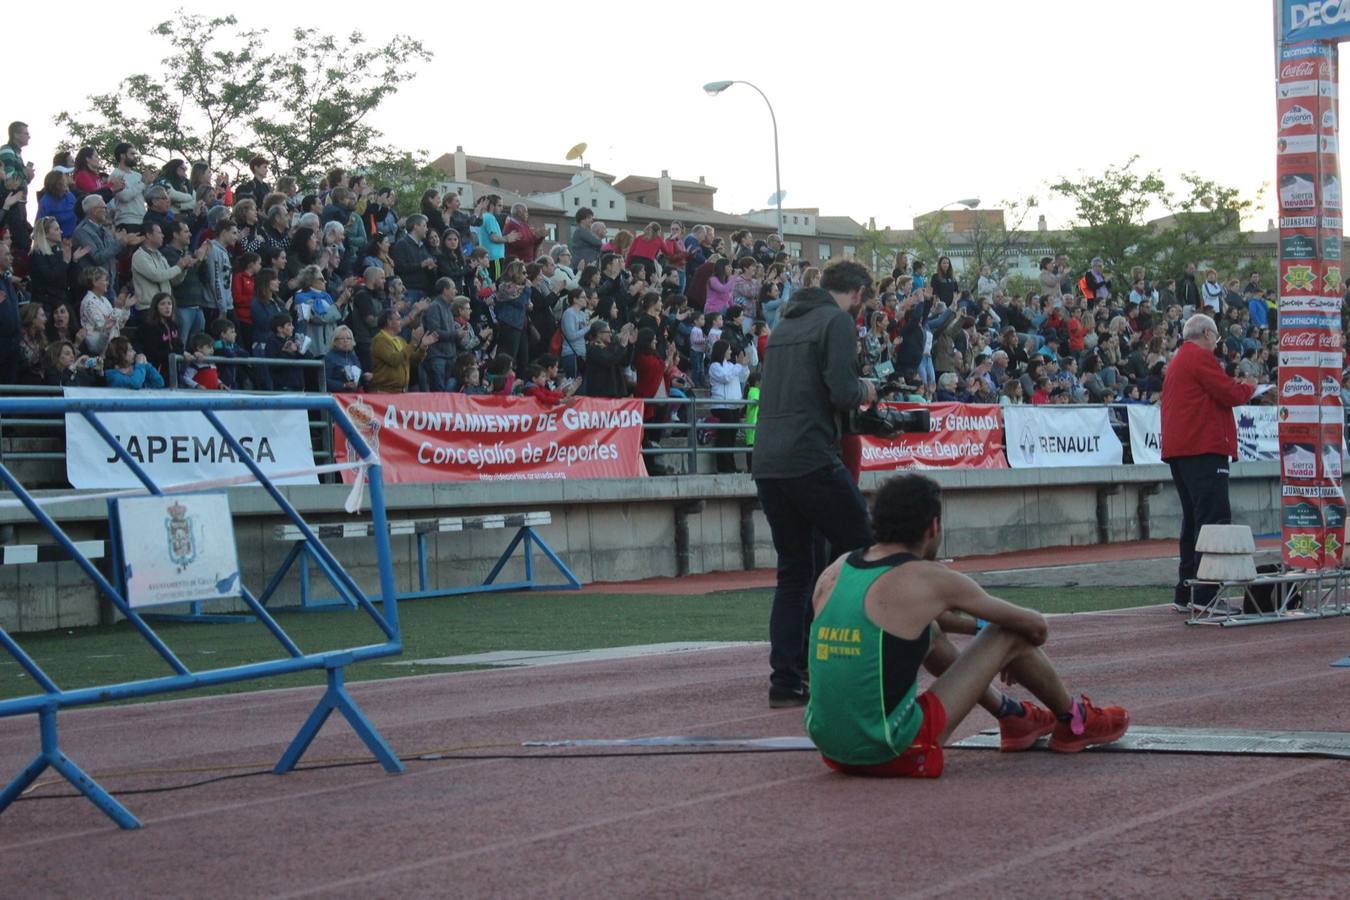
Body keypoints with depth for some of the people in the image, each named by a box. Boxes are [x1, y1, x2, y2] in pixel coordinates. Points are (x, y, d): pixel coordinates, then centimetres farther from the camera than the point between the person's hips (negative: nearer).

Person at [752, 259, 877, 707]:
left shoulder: (785, 322, 21)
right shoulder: (838, 321, -4)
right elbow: (842, 393, -15)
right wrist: (865, 391, 7)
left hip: (767, 464, 8)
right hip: (812, 462, -8)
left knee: (794, 571, 11)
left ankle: (786, 681, 6)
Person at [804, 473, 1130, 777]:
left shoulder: (834, 573, 7)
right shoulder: (929, 580, -9)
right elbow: (1035, 625, 5)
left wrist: (976, 626, 39)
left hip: (830, 748, 7)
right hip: (891, 755, -7)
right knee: (1009, 636, 8)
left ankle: (1012, 715, 47)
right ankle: (1075, 722, 34)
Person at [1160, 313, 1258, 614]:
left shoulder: (1177, 361, 22)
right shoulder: (1201, 358, -8)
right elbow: (1229, 394, -13)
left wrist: (1236, 387, 18)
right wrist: (1248, 387, 6)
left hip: (1179, 450, 10)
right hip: (1204, 447, -10)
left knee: (1193, 520, 14)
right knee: (1213, 519, -12)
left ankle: (1184, 594, 14)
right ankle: (1206, 596, -18)